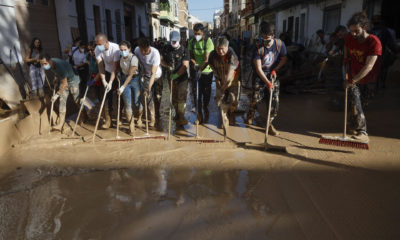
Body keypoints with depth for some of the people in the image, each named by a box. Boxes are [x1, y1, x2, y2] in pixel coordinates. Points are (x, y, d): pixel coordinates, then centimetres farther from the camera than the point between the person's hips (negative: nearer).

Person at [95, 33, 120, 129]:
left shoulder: (115, 48, -28)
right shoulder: (97, 49, -15)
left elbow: (116, 67, -29)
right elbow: (100, 66, -14)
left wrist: (110, 82, -32)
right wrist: (103, 81, -24)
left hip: (118, 73, -3)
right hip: (107, 72, 3)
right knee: (107, 95, -4)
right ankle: (108, 119, 0)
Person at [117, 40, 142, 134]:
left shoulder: (134, 58, -22)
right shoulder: (121, 57, -5)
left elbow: (130, 75, -21)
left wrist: (123, 87, -20)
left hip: (135, 80, -4)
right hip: (125, 79, 4)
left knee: (137, 102, 2)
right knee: (127, 104, -1)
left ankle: (139, 118, 32)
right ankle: (131, 124, 9)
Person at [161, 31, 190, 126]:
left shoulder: (184, 50, -9)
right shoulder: (167, 49, 5)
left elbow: (185, 66, -15)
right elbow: (162, 60, 12)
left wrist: (176, 75, -20)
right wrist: (167, 66, -8)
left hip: (182, 78, -4)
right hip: (171, 77, 4)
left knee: (181, 97, -10)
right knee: (174, 97, 12)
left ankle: (181, 117, -8)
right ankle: (177, 114, 26)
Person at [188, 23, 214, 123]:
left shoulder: (208, 41, -16)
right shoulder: (191, 42, -1)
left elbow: (207, 58, -24)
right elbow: (191, 56, 2)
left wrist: (201, 69, -37)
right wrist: (194, 64, -19)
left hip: (206, 71, -3)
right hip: (195, 70, 3)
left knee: (206, 91, 10)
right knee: (196, 92, 0)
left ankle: (205, 107, 36)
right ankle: (199, 112, 11)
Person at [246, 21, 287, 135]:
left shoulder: (280, 44, -10)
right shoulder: (258, 48, -18)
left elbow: (283, 59, 6)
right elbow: (258, 68, -20)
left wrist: (275, 70, -11)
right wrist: (267, 82, -25)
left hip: (273, 76, 2)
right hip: (260, 76, -2)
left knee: (274, 101, -2)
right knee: (255, 98, -1)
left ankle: (270, 123, 13)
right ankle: (250, 114, 33)